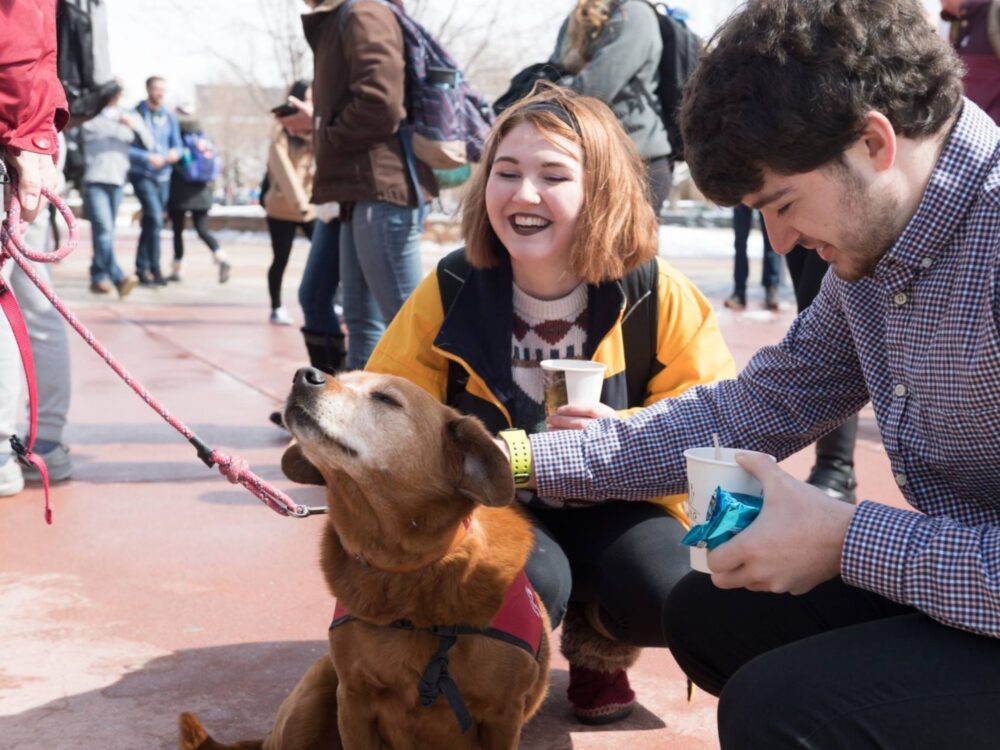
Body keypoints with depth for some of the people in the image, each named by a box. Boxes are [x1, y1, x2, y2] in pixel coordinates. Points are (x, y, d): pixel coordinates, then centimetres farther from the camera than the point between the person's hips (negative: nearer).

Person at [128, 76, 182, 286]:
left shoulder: (169, 117, 11)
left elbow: (177, 144, 11)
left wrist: (175, 153, -12)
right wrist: (148, 157, -22)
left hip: (163, 176, 6)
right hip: (142, 174, -6)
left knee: (150, 221, 11)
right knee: (154, 218, -18)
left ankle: (142, 268, 21)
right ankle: (154, 268, -15)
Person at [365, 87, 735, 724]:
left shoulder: (657, 296, -12)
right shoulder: (450, 294, -10)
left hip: (613, 509, 1)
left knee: (670, 596, -29)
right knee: (528, 584, -34)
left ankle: (597, 649, 10)